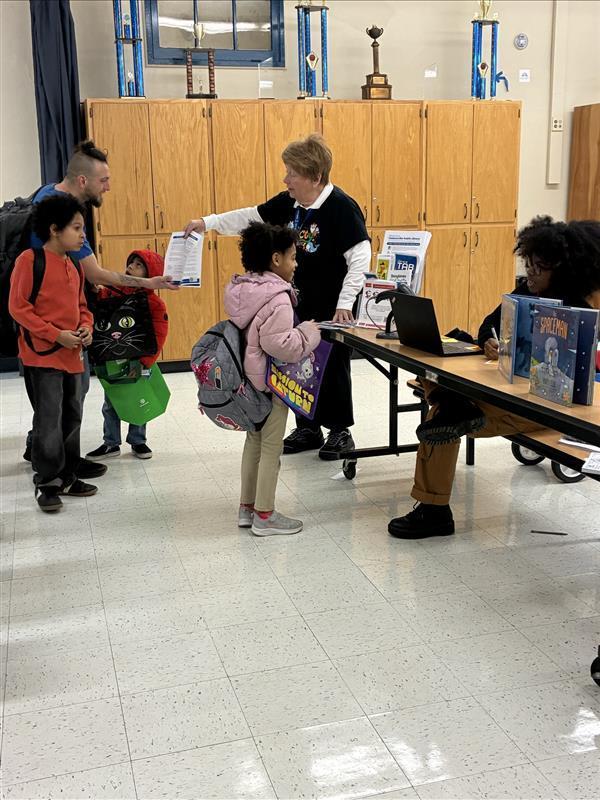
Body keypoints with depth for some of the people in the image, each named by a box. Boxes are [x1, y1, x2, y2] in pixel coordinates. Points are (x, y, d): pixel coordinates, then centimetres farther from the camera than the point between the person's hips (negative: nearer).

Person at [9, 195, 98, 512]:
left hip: (72, 355, 8)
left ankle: (67, 477, 26)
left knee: (72, 418, 14)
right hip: (42, 354, -8)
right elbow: (17, 306, -13)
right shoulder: (30, 260, -10)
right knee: (49, 420, -7)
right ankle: (47, 483, 6)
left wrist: (85, 327, -1)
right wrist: (56, 335, -18)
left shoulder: (74, 266, 12)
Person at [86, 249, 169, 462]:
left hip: (137, 361, -3)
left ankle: (138, 441, 28)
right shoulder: (112, 292, -1)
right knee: (110, 403, 12)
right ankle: (111, 443, 24)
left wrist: (144, 362, -23)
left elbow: (158, 336, -16)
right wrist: (95, 294, -14)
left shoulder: (154, 303, -12)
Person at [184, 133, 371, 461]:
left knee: (333, 367, 3)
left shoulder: (341, 207, -20)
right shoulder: (288, 203, 2)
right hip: (301, 303, 7)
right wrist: (207, 222, 10)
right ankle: (307, 428, 26)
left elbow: (360, 256, -24)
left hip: (333, 307, -7)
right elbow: (251, 217, 13)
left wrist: (345, 304, -28)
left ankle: (341, 431, 19)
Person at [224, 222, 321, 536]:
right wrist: (308, 332, -14)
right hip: (271, 382, -9)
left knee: (254, 440, 19)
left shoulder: (242, 289, 5)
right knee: (271, 446, 2)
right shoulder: (276, 299, -22)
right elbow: (281, 346, -29)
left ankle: (247, 507, 28)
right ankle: (264, 516, 11)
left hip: (249, 377, 9)